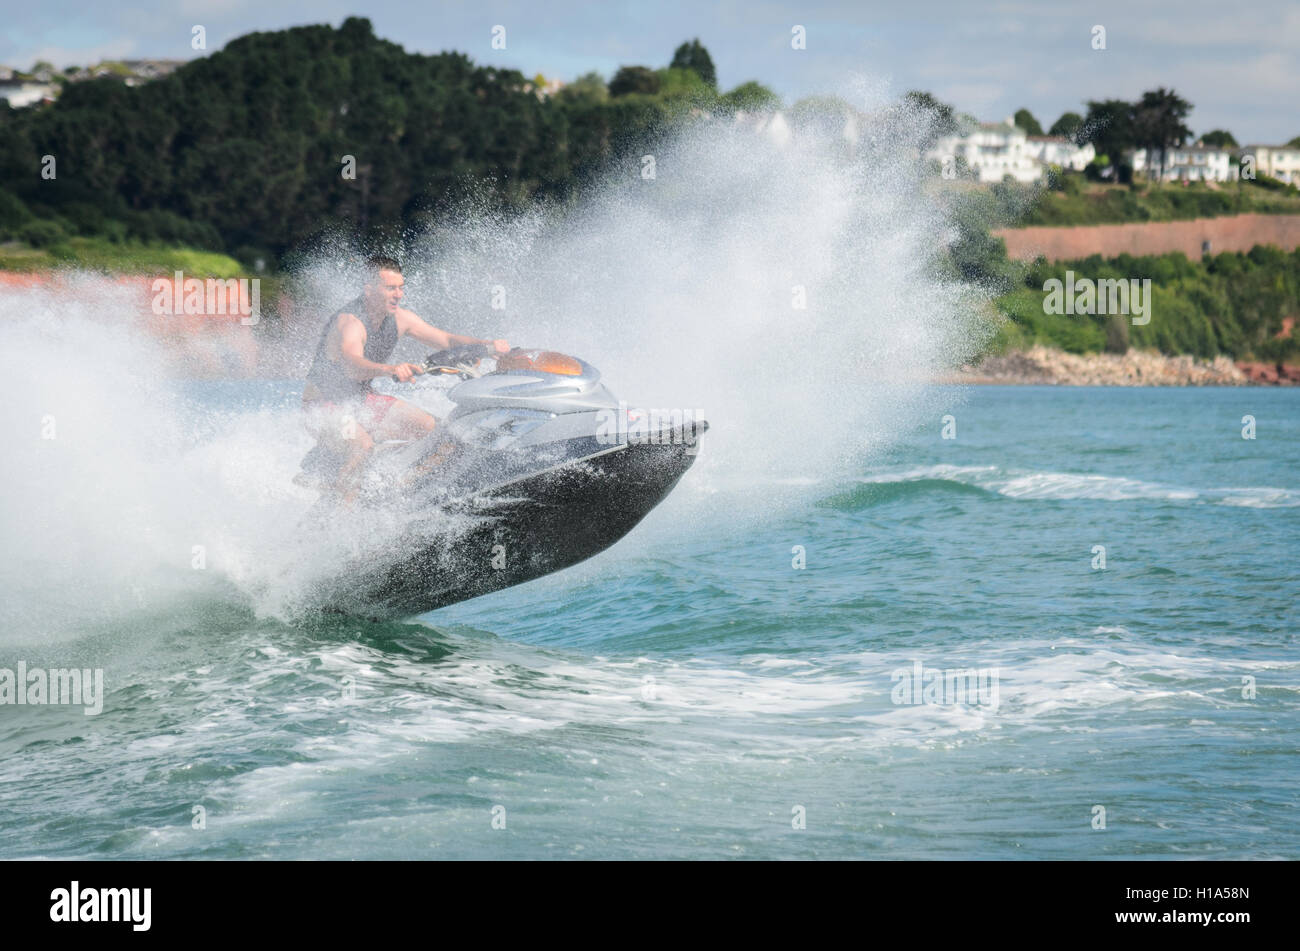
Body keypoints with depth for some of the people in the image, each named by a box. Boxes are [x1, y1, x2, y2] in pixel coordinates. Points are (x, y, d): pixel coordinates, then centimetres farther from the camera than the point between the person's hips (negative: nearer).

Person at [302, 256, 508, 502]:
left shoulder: (399, 318, -6)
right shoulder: (349, 322, -30)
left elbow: (446, 340, 0)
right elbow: (351, 366, -50)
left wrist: (487, 344, -17)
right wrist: (391, 369, -69)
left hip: (361, 399, 8)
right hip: (325, 405, -8)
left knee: (429, 427, -2)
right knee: (362, 446, -34)